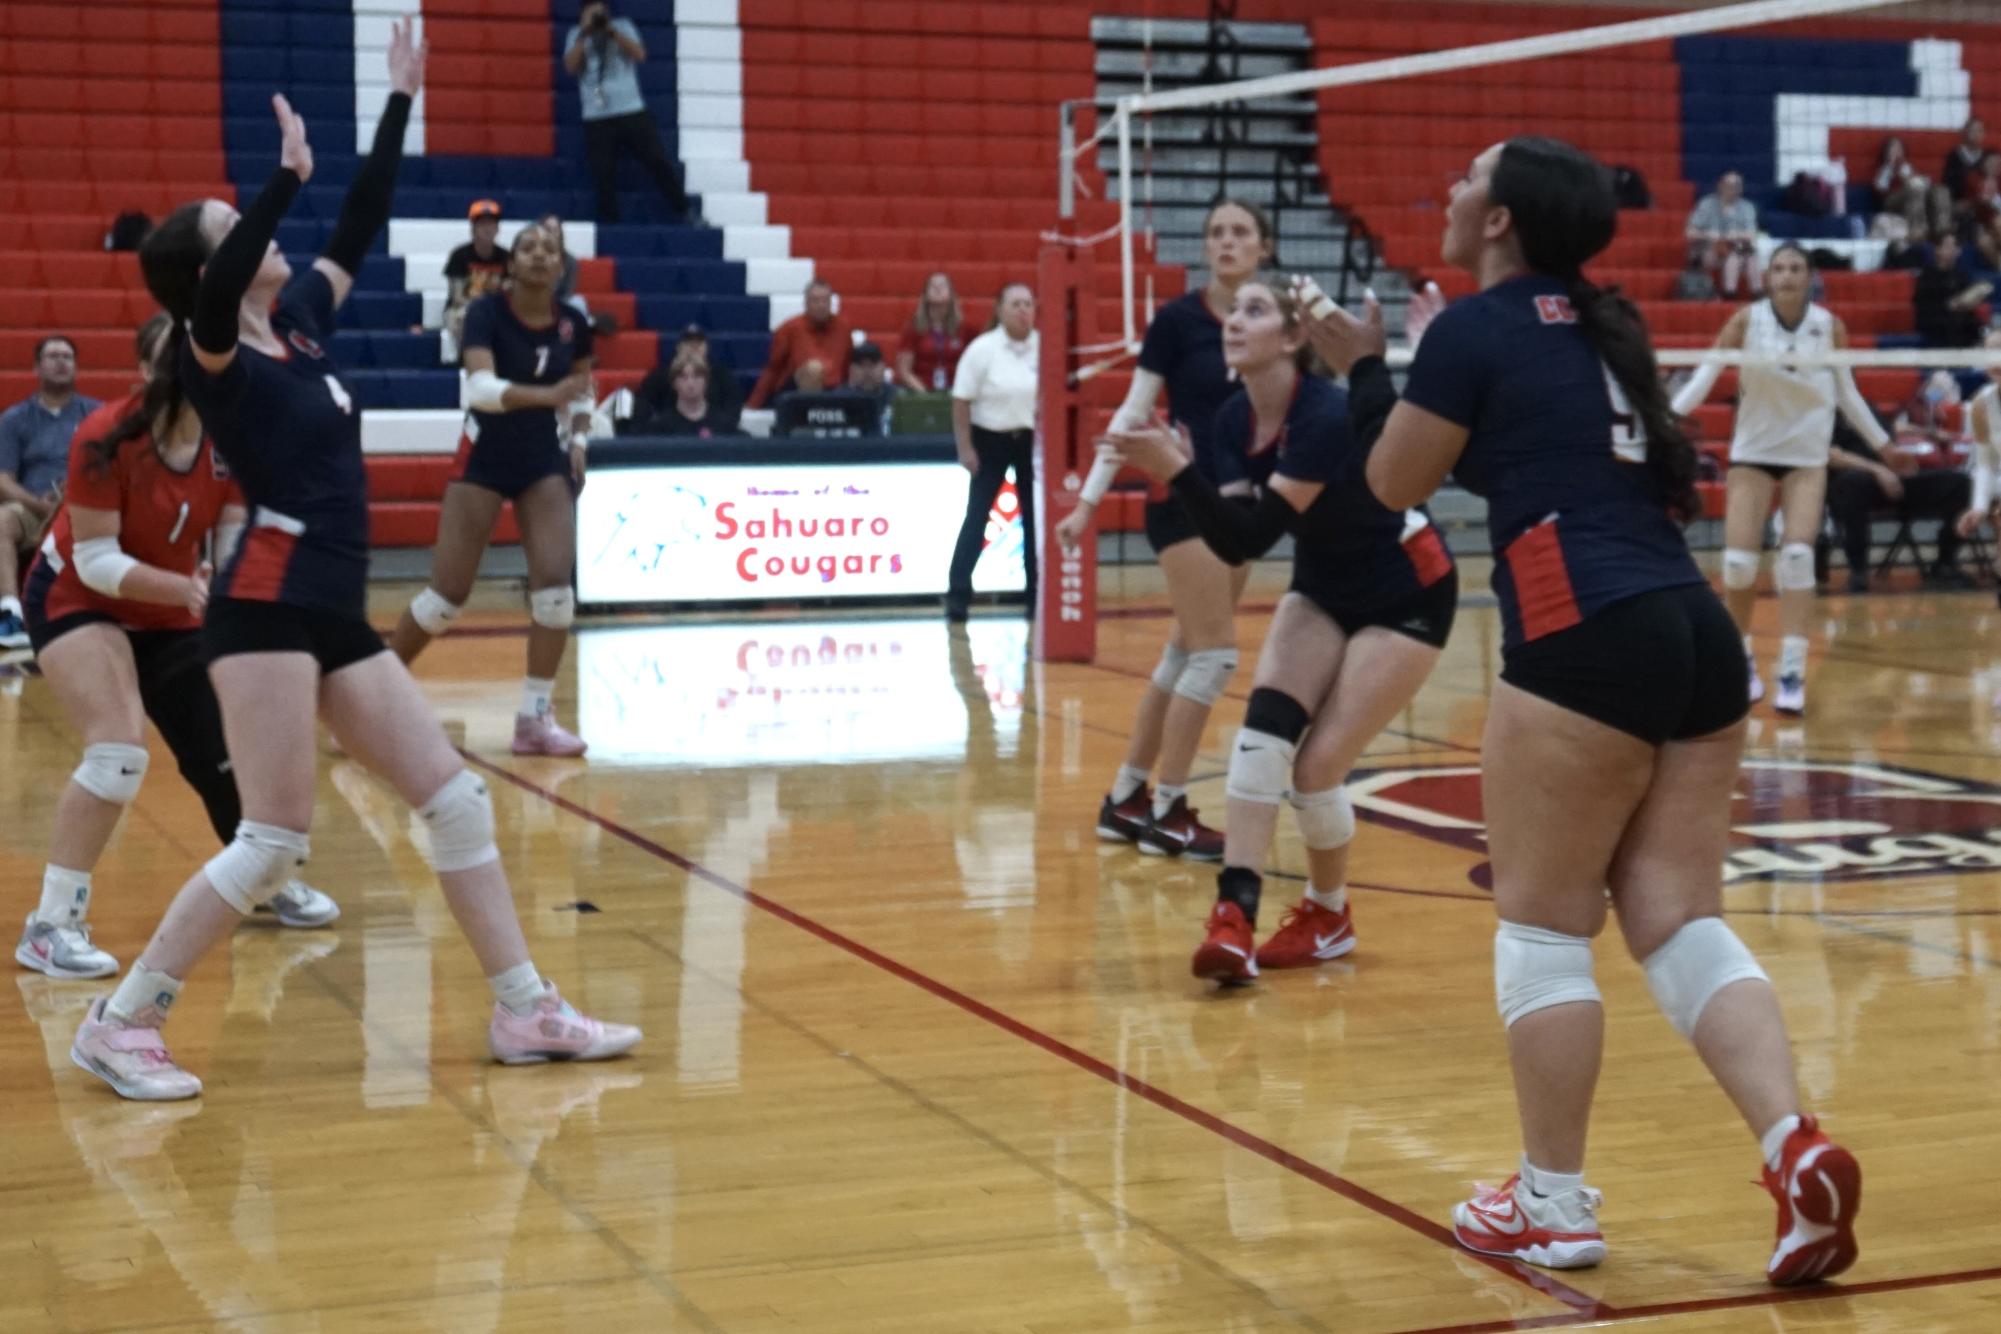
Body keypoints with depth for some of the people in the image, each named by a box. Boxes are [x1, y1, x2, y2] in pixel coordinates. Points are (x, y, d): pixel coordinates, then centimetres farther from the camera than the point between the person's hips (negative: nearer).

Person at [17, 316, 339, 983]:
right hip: (76, 599, -5)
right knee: (119, 749, -25)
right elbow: (95, 561, -26)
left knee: (224, 751, 8)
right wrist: (185, 588, -39)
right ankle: (50, 925, -18)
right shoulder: (106, 439, -28)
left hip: (169, 611, 5)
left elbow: (237, 542, -13)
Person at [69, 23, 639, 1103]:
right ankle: (118, 1024, 2)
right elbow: (216, 295, -31)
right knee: (274, 838, -9)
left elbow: (361, 229, 20)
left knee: (456, 801, 5)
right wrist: (285, 176, -34)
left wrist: (400, 102, 18)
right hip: (267, 611, -8)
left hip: (336, 616, 8)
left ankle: (524, 1014, 11)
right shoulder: (216, 356, -8)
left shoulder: (300, 320, 13)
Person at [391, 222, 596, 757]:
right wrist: (546, 395, -45)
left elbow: (583, 390, 16)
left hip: (546, 461, 4)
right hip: (484, 460, -3)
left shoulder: (574, 324, -2)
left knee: (555, 582, -12)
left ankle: (535, 718, -2)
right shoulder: (486, 312, -16)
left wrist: (579, 440, 0)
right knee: (447, 594, -4)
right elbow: (480, 387, -31)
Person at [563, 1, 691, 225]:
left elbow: (639, 55, -5)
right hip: (596, 118, 0)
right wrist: (584, 34, -9)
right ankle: (607, 223, 4)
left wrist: (611, 31, -10)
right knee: (603, 175, -5)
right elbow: (570, 66, -4)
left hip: (633, 112, 0)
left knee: (658, 162, -5)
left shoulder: (623, 27, 11)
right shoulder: (576, 35, 12)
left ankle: (681, 213, 4)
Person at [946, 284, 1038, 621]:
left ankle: (1037, 594, 15)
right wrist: (965, 448, -10)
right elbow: (961, 401, -7)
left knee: (1035, 517, 5)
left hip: (1032, 442, 2)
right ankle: (957, 594, -1)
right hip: (990, 441, -2)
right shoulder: (982, 349, -9)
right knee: (977, 517, -4)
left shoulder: (1044, 348, -3)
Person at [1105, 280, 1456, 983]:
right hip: (1325, 588, 6)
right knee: (1265, 723, -18)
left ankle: (1329, 914, 16)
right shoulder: (1235, 419, -8)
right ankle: (1233, 916, -22)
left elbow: (1250, 538, -36)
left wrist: (1176, 469, -43)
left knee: (1317, 766, -10)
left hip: (1407, 596, -6)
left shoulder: (1325, 417, -31)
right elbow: (1233, 541, -1)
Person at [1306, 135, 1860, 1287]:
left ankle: (1554, 1206, 11)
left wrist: (1364, 369, 22)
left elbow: (1396, 484, 8)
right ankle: (1800, 1150, -9)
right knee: (1682, 923, 8)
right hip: (1700, 634, 7)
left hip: (1587, 645, -7)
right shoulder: (1605, 326, 21)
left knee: (1542, 930, 4)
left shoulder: (1475, 329, 0)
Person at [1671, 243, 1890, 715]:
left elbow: (1848, 394, 7)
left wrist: (1884, 444, 10)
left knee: (1797, 556, -17)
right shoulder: (1747, 319, -8)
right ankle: (1742, 660, 13)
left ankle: (1792, 673, -13)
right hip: (1752, 452, 0)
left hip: (1808, 455, 0)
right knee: (1738, 561, -9)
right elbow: (1704, 377, -12)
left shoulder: (1830, 326, -4)